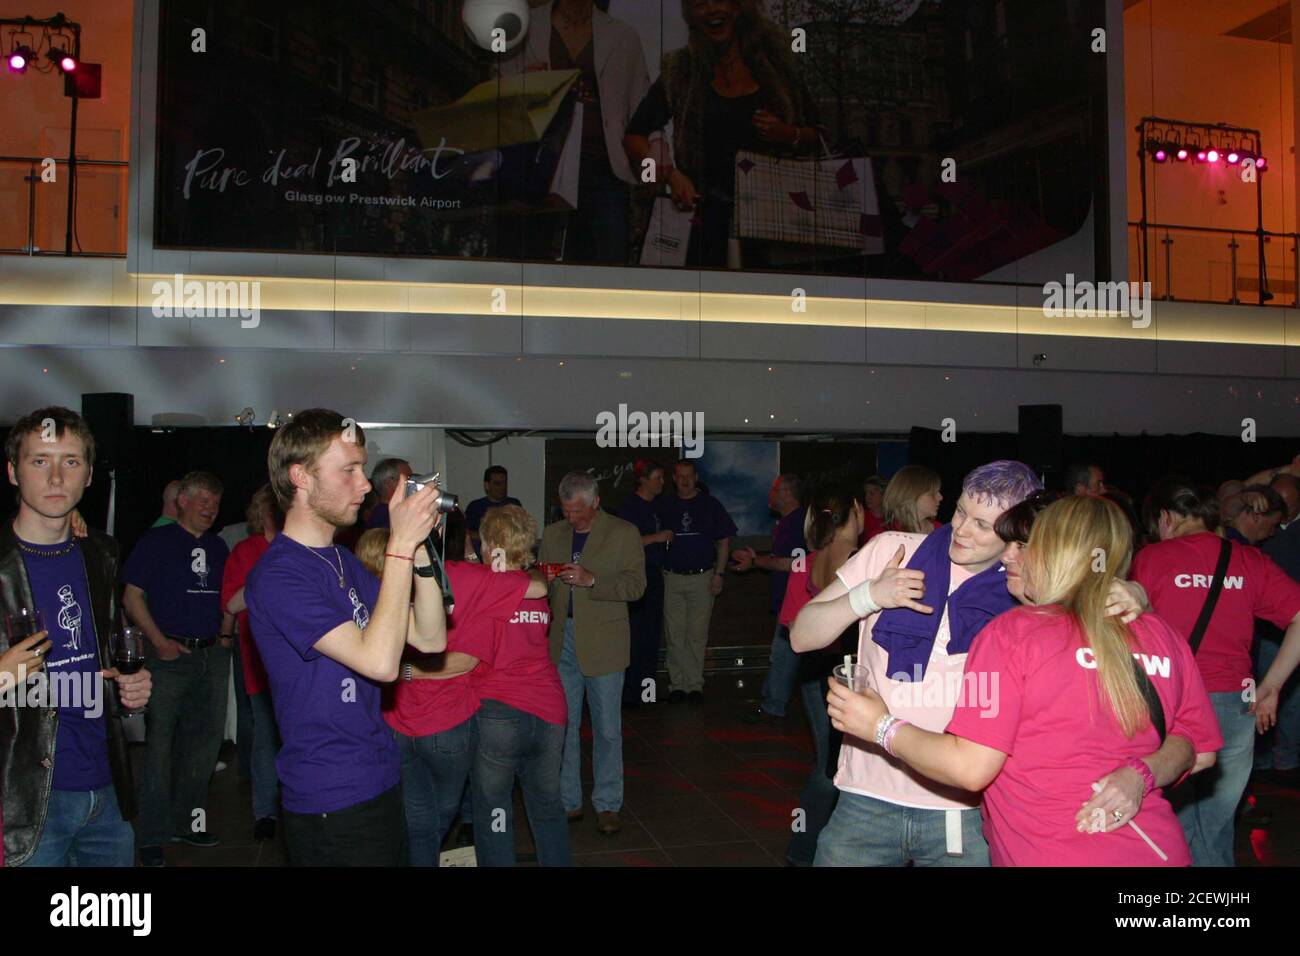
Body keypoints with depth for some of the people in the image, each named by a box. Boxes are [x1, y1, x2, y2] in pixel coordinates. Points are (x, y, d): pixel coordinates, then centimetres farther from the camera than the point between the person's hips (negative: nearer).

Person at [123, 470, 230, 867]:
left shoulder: (218, 547, 15)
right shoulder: (156, 541, -2)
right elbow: (132, 596, -5)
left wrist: (224, 634, 7)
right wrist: (160, 641, -13)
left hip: (214, 655, 6)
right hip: (171, 655, -6)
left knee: (204, 742, 11)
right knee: (159, 742, -3)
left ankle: (188, 821, 24)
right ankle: (152, 835, 6)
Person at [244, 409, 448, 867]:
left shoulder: (344, 561, 10)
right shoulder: (276, 576, -18)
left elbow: (430, 639, 3)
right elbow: (379, 661, -27)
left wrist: (419, 546, -8)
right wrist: (401, 544, -24)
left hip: (380, 784, 8)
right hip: (331, 804, -8)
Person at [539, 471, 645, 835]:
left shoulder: (624, 533, -1)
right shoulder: (552, 534, 11)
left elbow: (635, 584, -9)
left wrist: (590, 580, -22)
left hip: (602, 643, -3)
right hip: (561, 639, 4)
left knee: (607, 728, 5)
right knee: (562, 725, 8)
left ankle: (607, 804, 19)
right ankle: (567, 801, 22)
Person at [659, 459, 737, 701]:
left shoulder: (710, 504, 4)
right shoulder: (664, 505, 6)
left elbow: (724, 542, 5)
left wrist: (718, 574, -2)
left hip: (702, 578, -1)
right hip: (672, 578, 1)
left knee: (697, 635, 3)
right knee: (674, 635, 3)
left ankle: (695, 685, 12)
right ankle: (677, 684, 12)